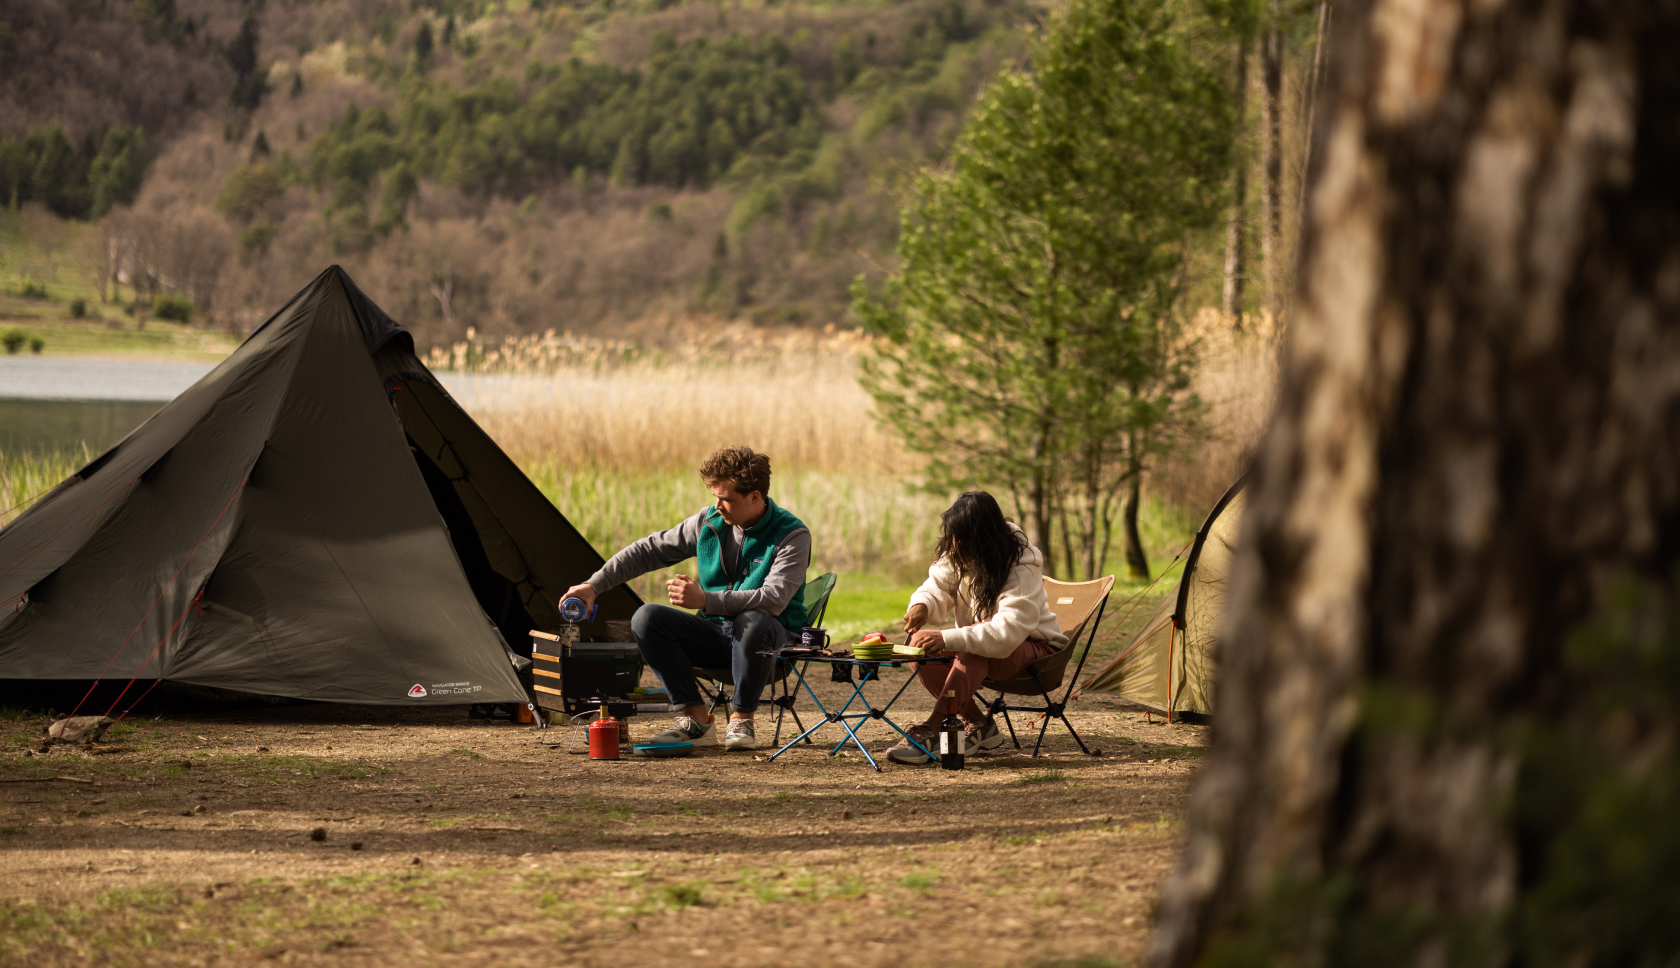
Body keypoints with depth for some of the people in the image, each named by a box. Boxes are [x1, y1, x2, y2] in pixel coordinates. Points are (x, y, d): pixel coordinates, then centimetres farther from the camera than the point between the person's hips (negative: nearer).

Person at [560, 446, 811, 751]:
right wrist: (593, 586, -1)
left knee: (752, 622, -42)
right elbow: (648, 550, 8)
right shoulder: (708, 523, 1)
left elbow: (774, 599, -28)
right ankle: (693, 716, -13)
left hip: (772, 637, -5)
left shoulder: (792, 535, -15)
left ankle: (741, 718, -19)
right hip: (716, 634, 5)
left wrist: (705, 600, -35)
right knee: (646, 618, -17)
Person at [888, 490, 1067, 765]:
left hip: (1030, 646, -7)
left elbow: (1008, 631, -36)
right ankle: (978, 725, -12)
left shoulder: (1023, 567, -26)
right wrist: (922, 605, -26)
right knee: (921, 643, -18)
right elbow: (937, 587, 1)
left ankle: (930, 731, -41)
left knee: (972, 648, -38)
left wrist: (948, 639, -45)